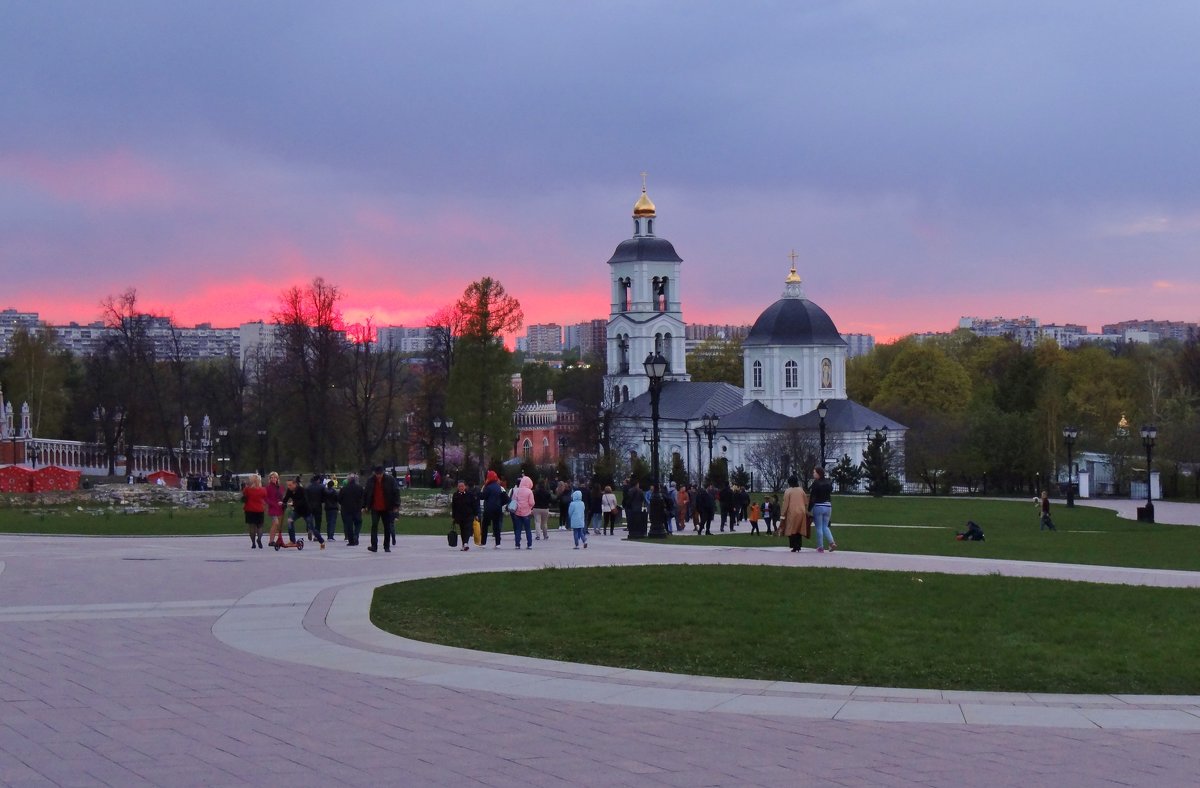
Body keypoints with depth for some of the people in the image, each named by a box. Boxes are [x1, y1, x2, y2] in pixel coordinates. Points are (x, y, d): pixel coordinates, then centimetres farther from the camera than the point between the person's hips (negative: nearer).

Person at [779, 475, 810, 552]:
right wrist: (806, 511, 21)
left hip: (792, 513, -4)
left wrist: (782, 515, -2)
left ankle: (794, 547, -7)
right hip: (802, 513, 4)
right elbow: (806, 503, 11)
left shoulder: (788, 491, -4)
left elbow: (785, 504, -6)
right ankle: (798, 547, 9)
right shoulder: (801, 490, 8)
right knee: (799, 530, 11)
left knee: (792, 530, 1)